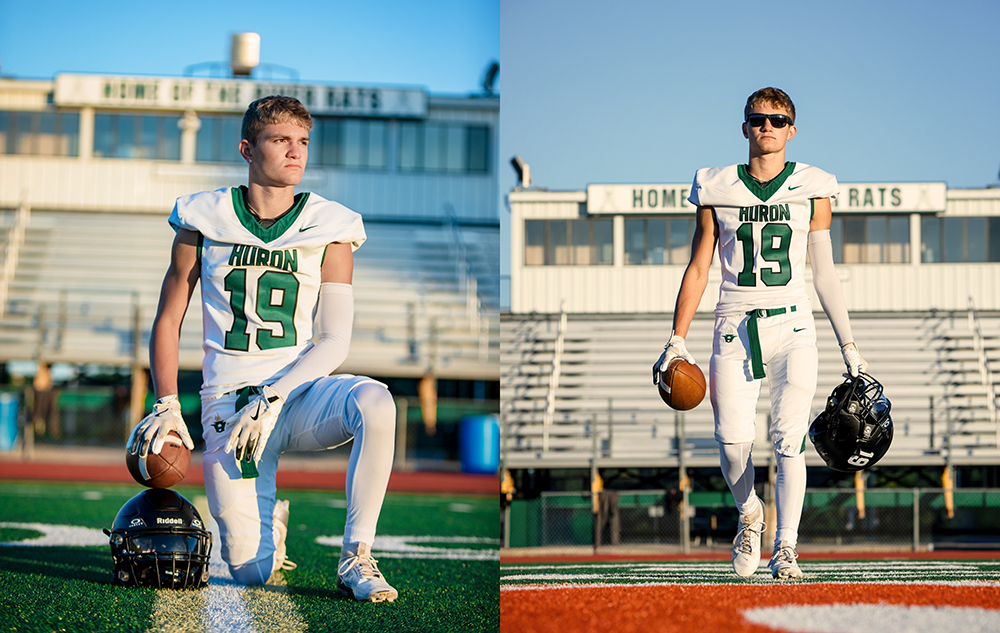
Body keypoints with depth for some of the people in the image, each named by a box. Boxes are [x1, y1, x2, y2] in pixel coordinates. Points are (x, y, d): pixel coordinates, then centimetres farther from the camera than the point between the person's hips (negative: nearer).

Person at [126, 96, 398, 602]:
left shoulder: (329, 230, 2)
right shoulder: (204, 221, 4)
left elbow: (334, 342, -4)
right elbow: (168, 322, 11)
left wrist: (272, 398, -17)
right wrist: (167, 405, -2)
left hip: (300, 392, 0)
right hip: (228, 402, 0)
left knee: (374, 401, -36)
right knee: (252, 573, -11)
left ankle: (355, 559, -22)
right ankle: (270, 520, 28)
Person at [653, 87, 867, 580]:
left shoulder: (812, 191, 7)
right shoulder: (717, 191, 7)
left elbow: (824, 275, 12)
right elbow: (697, 269, 10)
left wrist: (849, 346, 10)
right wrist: (677, 341, 3)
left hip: (792, 325, 0)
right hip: (735, 326, 0)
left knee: (789, 440, -12)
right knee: (732, 442, -9)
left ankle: (785, 549, -7)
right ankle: (749, 514, 21)